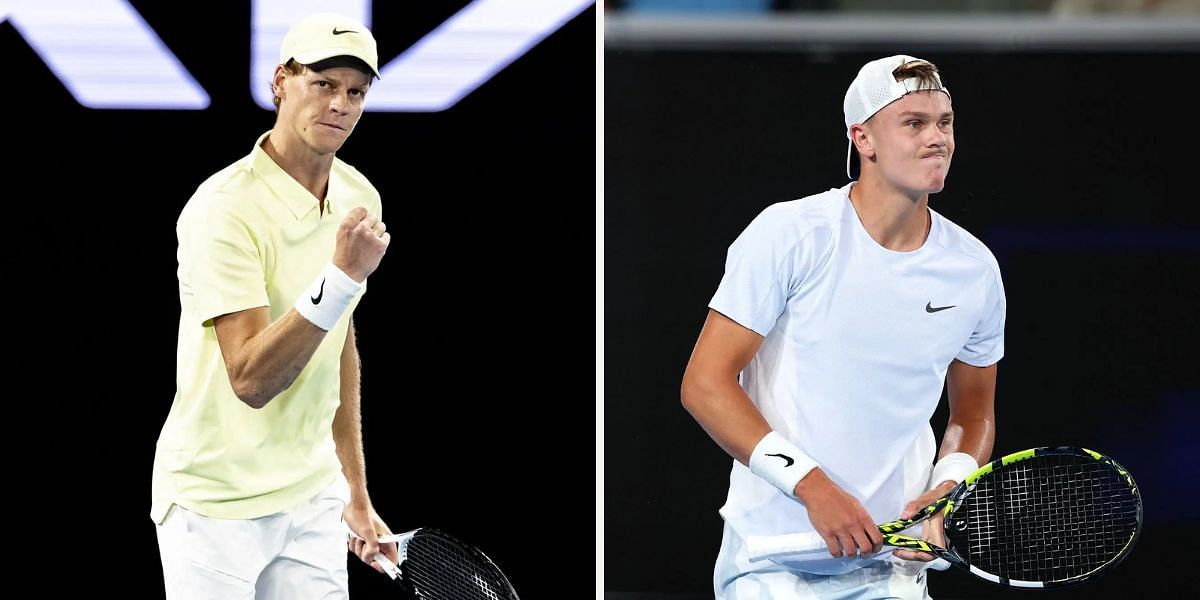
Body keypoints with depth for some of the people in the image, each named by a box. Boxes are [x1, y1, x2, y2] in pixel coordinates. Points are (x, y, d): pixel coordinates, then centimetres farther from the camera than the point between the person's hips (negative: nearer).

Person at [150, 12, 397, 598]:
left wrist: (356, 492, 17)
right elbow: (252, 379, -26)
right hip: (217, 504, -6)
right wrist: (342, 276, -34)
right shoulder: (223, 209, -19)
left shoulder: (359, 199, 5)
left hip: (314, 500, 6)